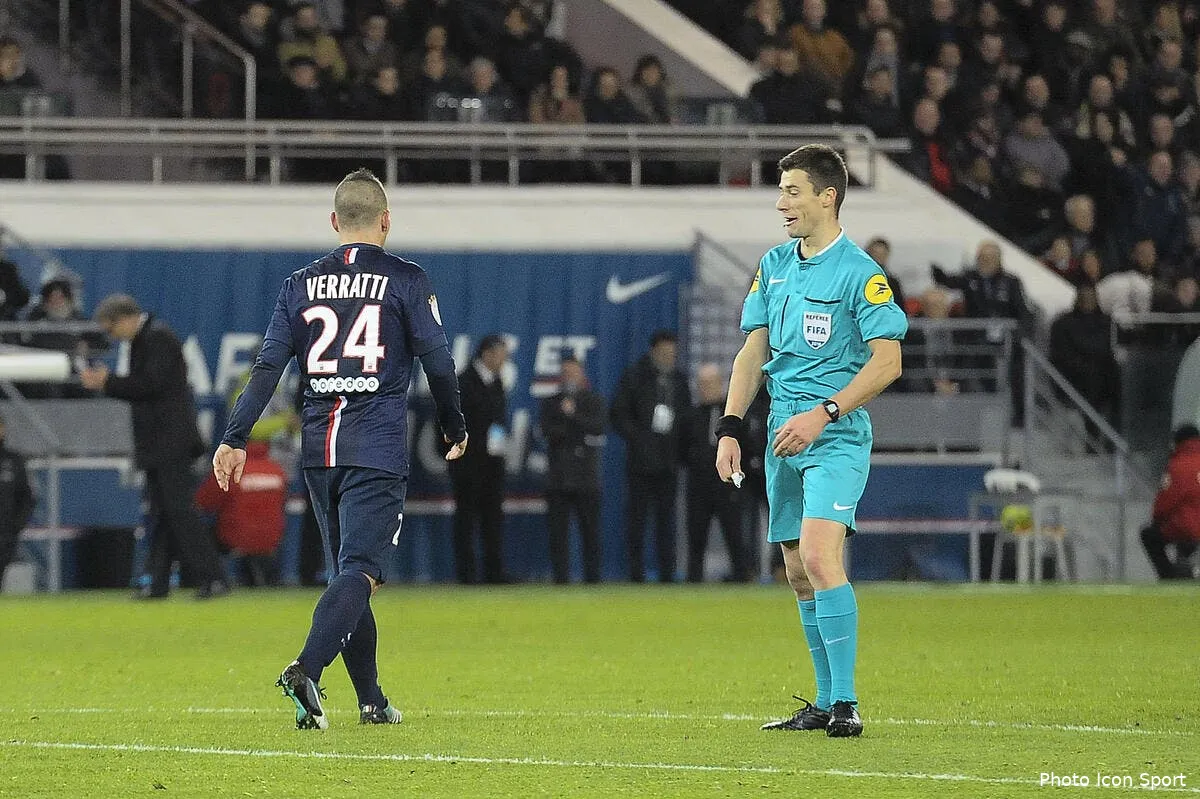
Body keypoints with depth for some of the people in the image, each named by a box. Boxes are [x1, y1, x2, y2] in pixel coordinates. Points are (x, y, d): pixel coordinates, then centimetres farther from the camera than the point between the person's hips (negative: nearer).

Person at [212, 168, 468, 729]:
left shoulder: (302, 283, 10)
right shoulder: (405, 281, 0)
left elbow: (268, 367, 4)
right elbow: (438, 362, 1)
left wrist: (235, 439, 3)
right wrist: (455, 429, 16)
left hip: (319, 451, 4)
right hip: (378, 451, -4)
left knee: (348, 572, 15)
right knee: (362, 570, -12)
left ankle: (371, 700, 17)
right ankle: (306, 670, -33)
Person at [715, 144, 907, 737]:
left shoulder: (859, 273, -10)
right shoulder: (773, 266, 12)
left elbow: (887, 361, -13)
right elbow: (753, 352, 15)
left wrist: (823, 414, -19)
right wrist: (730, 427, 4)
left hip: (836, 439, -7)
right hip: (783, 438, 7)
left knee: (819, 557, -21)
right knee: (798, 574, 10)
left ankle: (846, 703, -21)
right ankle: (825, 703, 19)